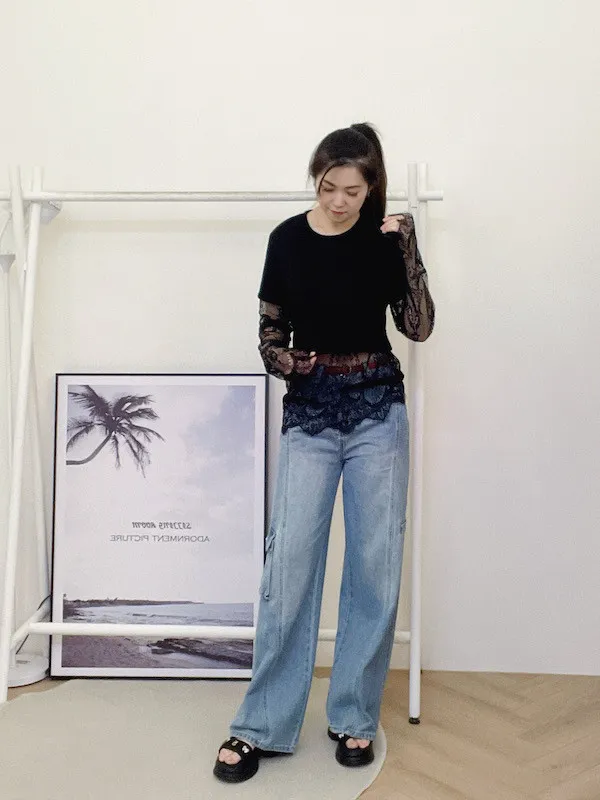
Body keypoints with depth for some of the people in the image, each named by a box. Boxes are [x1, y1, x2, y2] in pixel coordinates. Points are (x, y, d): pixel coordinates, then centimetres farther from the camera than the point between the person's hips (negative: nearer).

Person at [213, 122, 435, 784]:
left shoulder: (384, 237, 1)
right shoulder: (288, 239, 2)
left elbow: (419, 328, -4)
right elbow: (269, 330, 7)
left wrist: (409, 250, -13)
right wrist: (282, 360, -14)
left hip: (376, 409, 0)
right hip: (309, 413, 0)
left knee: (375, 563, 3)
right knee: (289, 561, -4)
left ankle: (354, 716, 19)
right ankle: (263, 725, 9)